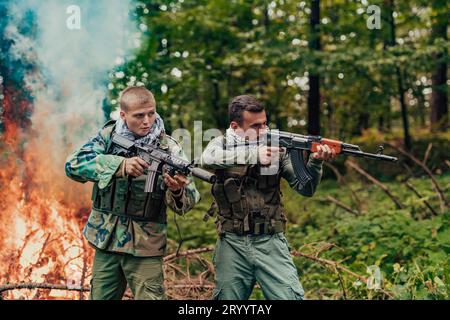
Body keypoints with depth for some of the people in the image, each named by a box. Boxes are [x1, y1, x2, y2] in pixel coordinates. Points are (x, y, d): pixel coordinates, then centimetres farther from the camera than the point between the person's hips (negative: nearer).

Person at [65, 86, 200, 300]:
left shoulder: (168, 148, -8)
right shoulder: (108, 135, -2)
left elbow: (188, 201, -9)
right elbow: (73, 164, -17)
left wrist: (177, 191, -34)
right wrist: (121, 165, -30)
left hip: (145, 247, -2)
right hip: (105, 240, 2)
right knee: (101, 297, 14)